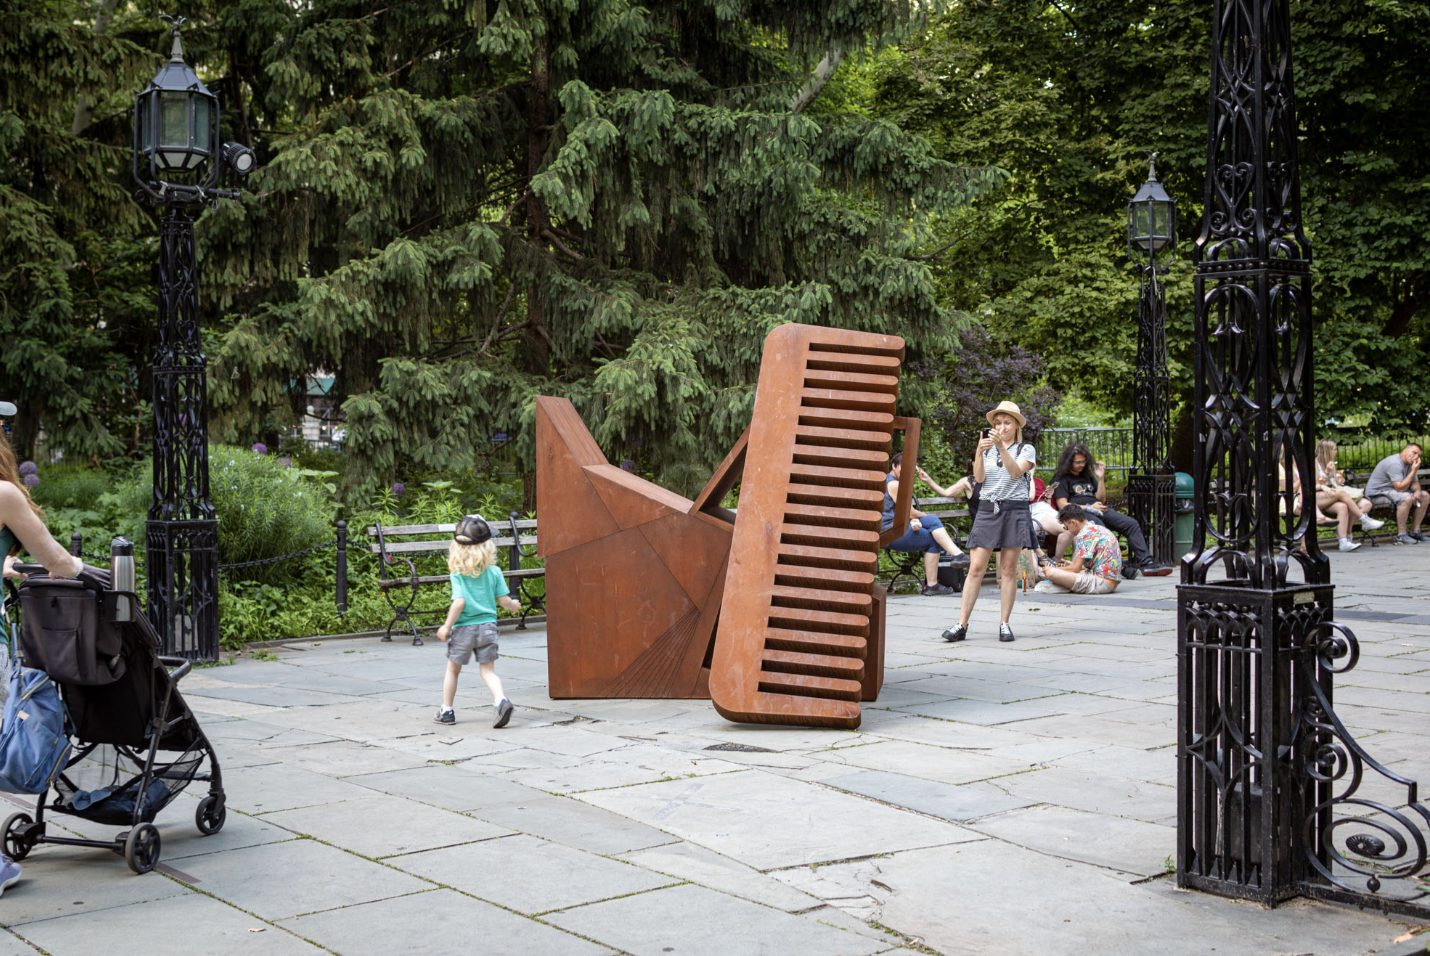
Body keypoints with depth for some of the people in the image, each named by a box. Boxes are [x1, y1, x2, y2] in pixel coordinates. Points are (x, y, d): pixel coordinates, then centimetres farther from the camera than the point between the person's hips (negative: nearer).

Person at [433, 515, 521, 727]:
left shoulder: (458, 574, -10)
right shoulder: (494, 572, -2)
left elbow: (459, 602, -19)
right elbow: (504, 600, -2)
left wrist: (447, 626, -10)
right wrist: (514, 605, 21)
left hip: (463, 628, -2)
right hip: (488, 626, 2)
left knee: (453, 669, 15)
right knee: (488, 670, 7)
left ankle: (446, 711, 23)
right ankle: (501, 699, -19)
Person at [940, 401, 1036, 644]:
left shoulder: (1026, 449, 7)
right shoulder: (987, 449, 15)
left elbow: (1016, 472, -12)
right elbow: (979, 477, -1)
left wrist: (1001, 446, -23)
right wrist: (980, 451, -17)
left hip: (1014, 510, -2)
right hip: (987, 509, 2)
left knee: (1008, 569, 0)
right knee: (976, 568, -5)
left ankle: (1004, 624, 6)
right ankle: (961, 625, -7)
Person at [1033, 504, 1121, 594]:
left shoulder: (1085, 534, -12)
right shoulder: (1100, 529, 18)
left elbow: (1075, 569, -12)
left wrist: (1053, 570, 3)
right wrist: (1073, 564, 31)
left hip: (1102, 581, -10)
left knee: (1051, 573, -20)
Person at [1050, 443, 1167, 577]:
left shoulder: (1087, 475, 27)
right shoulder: (1061, 478, 5)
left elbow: (1102, 500, 25)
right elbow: (1062, 505, -7)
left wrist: (1101, 479, 13)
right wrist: (1089, 507, -10)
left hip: (1098, 510, 8)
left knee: (1132, 524, -10)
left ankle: (1146, 563, -17)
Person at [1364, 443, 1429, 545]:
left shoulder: (1409, 464, 8)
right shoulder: (1394, 463, -24)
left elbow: (1415, 483, 11)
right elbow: (1400, 488, -30)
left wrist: (1417, 491, -13)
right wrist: (1414, 471, -27)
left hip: (1393, 491, 11)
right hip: (1377, 494, -11)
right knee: (1407, 498, -35)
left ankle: (1414, 532, 4)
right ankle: (1401, 535, -27)